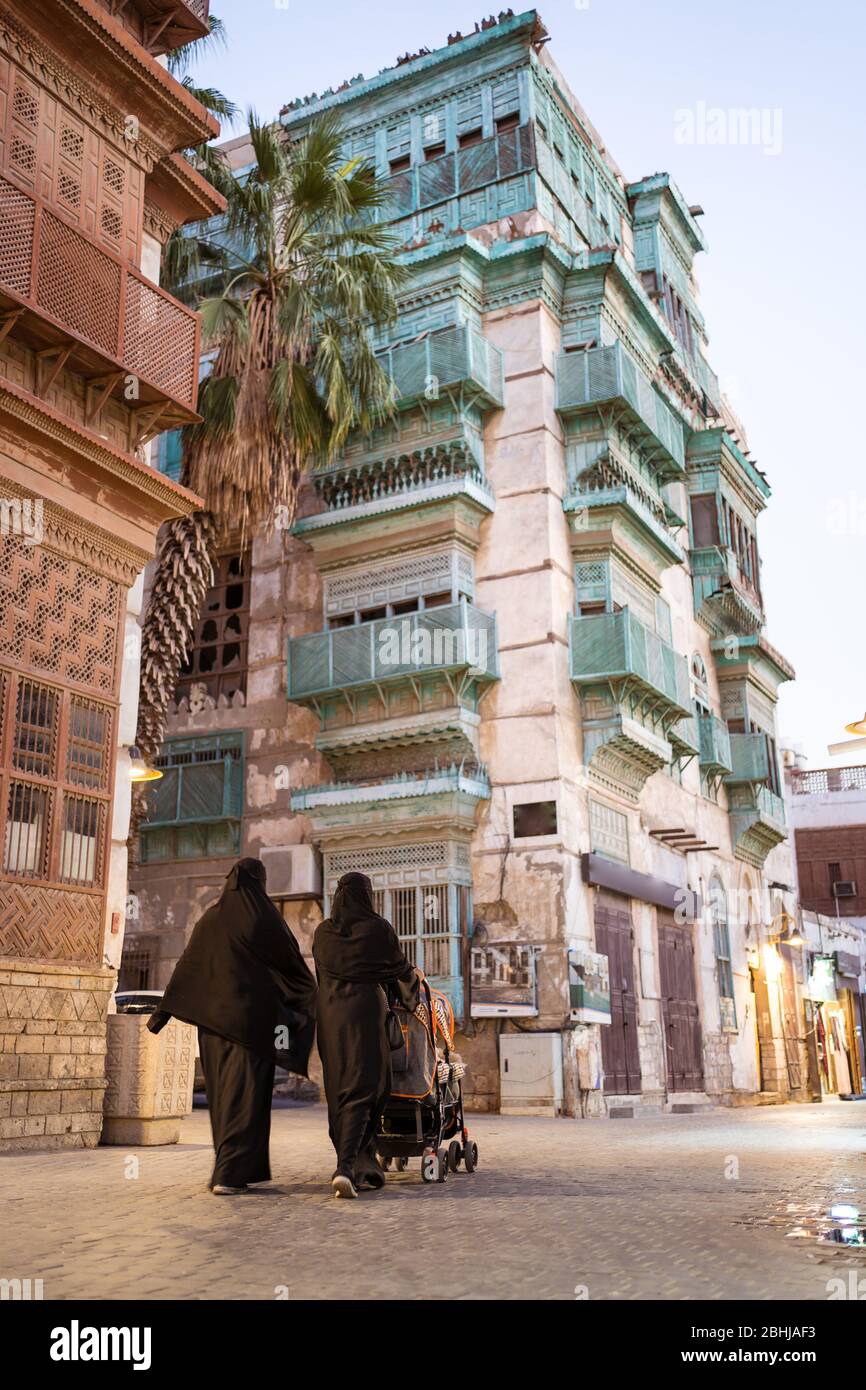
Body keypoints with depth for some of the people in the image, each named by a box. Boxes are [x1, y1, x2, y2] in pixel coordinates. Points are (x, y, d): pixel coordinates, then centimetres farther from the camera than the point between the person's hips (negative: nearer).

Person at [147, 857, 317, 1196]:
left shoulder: (210, 919, 6)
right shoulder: (265, 919, -5)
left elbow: (186, 967, 6)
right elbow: (294, 963, 2)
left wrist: (164, 1011, 10)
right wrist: (312, 1000, 19)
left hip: (214, 1017, 5)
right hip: (253, 1017, -4)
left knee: (222, 1091, 14)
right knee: (245, 1092, -3)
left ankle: (230, 1168, 22)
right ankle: (229, 1174, -10)